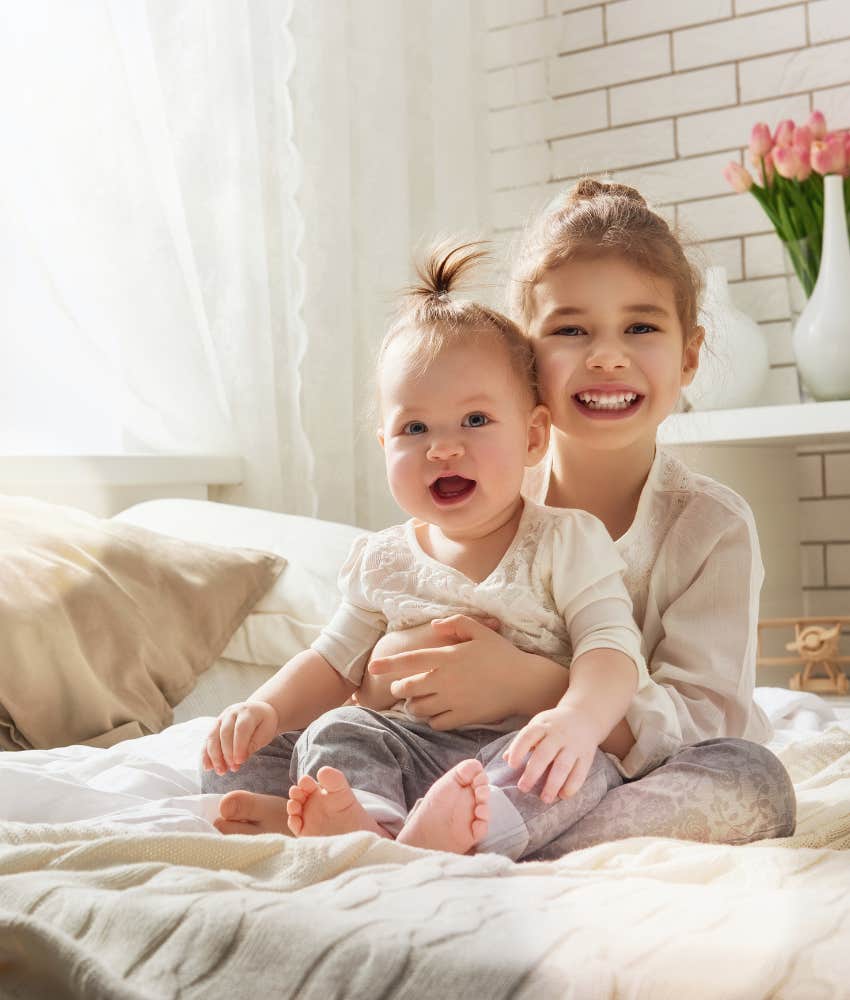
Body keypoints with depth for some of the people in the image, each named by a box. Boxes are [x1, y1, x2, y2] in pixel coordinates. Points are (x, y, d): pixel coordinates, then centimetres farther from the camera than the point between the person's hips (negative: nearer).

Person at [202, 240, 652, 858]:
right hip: (413, 748, 4)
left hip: (520, 752, -4)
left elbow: (611, 646, -12)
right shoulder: (384, 563, 12)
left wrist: (579, 718, -35)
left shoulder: (568, 542, 0)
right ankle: (370, 823, -45)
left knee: (582, 765, -33)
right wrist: (266, 708, -3)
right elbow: (333, 663, 18)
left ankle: (434, 838, -56)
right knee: (333, 731, -18)